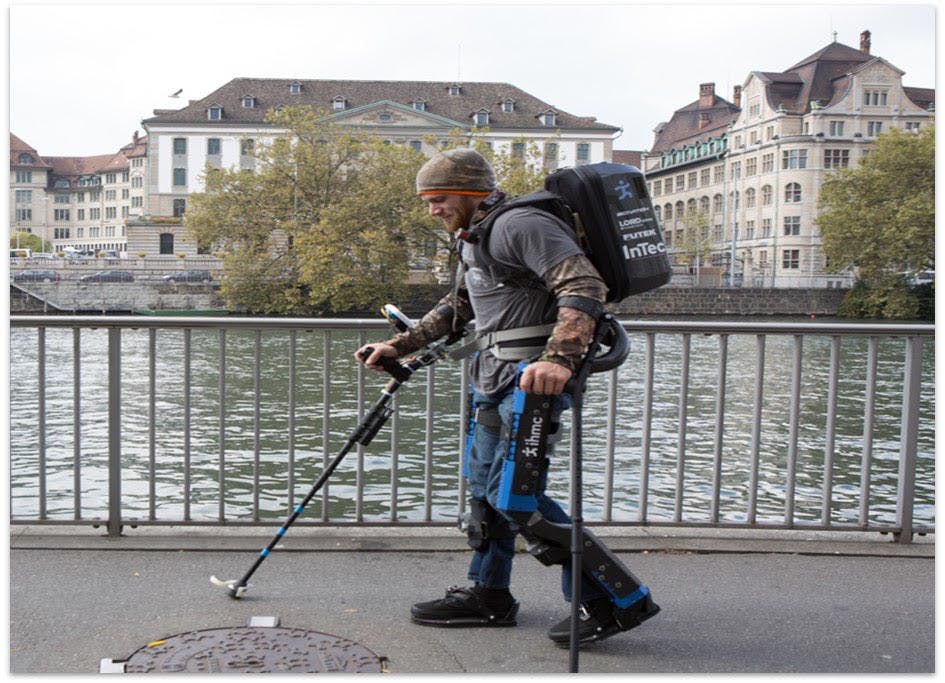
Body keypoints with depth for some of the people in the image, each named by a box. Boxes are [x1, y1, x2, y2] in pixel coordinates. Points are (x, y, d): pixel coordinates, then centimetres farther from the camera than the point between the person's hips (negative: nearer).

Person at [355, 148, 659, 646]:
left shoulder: (521, 224, -14)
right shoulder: (473, 240, 19)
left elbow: (584, 287, -24)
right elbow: (455, 308, 30)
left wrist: (559, 358, -37)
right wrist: (398, 347, 23)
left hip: (534, 377, -10)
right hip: (496, 380, 10)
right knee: (485, 486, 15)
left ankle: (619, 600, -2)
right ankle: (488, 595, 30)